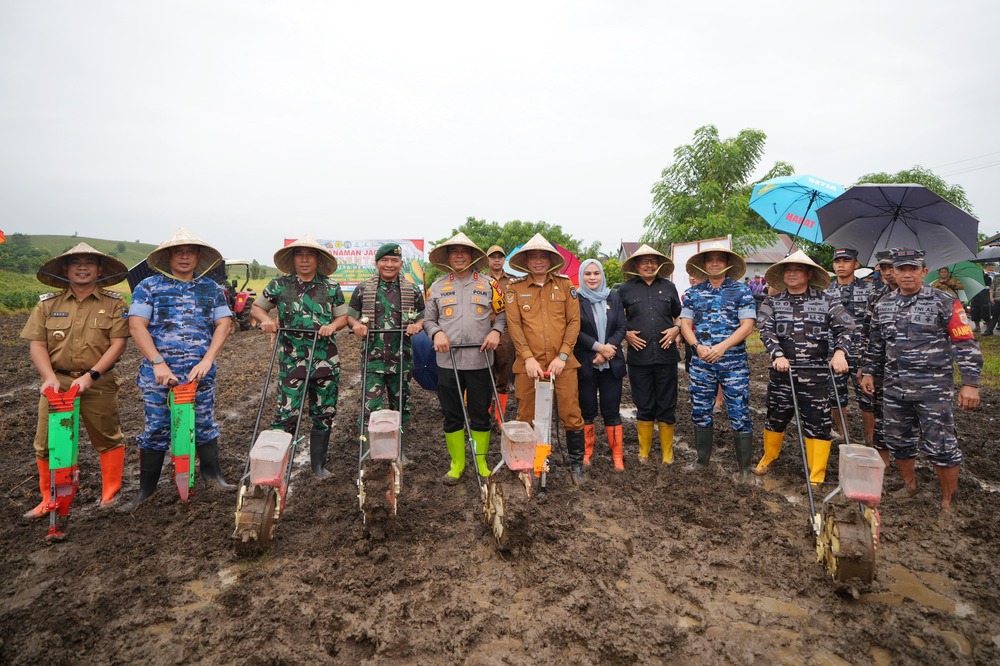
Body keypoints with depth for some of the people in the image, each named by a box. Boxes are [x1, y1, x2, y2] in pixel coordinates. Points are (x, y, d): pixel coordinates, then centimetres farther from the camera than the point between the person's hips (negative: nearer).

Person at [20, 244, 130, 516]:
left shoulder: (113, 303, 1)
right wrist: (49, 377, -12)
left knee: (108, 439, 7)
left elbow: (118, 343, -7)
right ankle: (49, 499, 25)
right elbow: (37, 344, 3)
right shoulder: (48, 304, 7)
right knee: (46, 443, 7)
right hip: (56, 382, 2)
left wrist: (91, 375, -15)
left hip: (98, 383, -2)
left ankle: (110, 493, 22)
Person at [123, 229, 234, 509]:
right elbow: (137, 326, -6)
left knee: (205, 425, 9)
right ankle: (146, 488, 19)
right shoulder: (148, 287, 2)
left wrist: (207, 361, -11)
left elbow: (223, 324, 0)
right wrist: (158, 363, -16)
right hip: (158, 373, -1)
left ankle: (212, 475, 25)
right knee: (156, 429, 5)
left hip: (200, 373, 2)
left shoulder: (211, 288, 8)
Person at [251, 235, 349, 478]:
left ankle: (318, 464, 26)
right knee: (287, 414, -5)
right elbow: (256, 308, 13)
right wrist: (265, 319, -9)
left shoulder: (331, 286, 4)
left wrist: (332, 325, -12)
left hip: (326, 361, 2)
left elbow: (343, 317, 9)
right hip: (292, 361, -2)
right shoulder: (280, 284, 3)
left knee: (324, 414, 11)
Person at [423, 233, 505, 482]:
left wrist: (495, 331, -9)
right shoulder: (437, 286, 9)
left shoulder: (488, 283, 6)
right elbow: (428, 319, 11)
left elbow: (501, 314, 10)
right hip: (448, 361, 1)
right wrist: (437, 333, -9)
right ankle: (457, 464, 24)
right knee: (452, 415, 9)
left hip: (480, 360, -1)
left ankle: (481, 463, 23)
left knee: (480, 415, 7)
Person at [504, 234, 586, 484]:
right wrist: (528, 358, -12)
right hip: (529, 364, 0)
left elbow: (574, 322, 3)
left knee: (571, 415, 3)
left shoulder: (565, 285, 7)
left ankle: (577, 465, 20)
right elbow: (514, 325, -1)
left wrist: (562, 356, -7)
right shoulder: (515, 288, 6)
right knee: (527, 418, 7)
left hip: (562, 363, 0)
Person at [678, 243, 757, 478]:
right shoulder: (693, 293, 9)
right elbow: (685, 324, 5)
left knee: (740, 413, -1)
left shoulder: (742, 291, 1)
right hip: (701, 362, 3)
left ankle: (745, 465, 13)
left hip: (734, 362, -3)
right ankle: (702, 458, 27)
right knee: (700, 412, 10)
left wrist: (722, 346, -18)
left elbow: (747, 326, -6)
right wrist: (698, 346, -13)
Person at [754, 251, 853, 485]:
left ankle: (817, 477, 12)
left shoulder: (826, 301, 4)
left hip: (816, 374, -1)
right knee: (776, 417, 13)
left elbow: (845, 327, -1)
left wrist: (839, 352, -18)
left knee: (817, 423, 2)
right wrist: (778, 355, -20)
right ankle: (768, 457, 37)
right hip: (782, 371, 1)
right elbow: (766, 331, -5)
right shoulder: (772, 302, 6)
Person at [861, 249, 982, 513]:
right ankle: (909, 485, 35)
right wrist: (868, 372, 14)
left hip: (933, 389, -5)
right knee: (898, 441, 14)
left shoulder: (944, 303, -6)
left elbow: (966, 344, -8)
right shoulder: (883, 305, 8)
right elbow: (876, 343, 18)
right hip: (895, 387, 5)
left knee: (940, 446, -1)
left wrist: (970, 383, -13)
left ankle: (947, 501, 15)